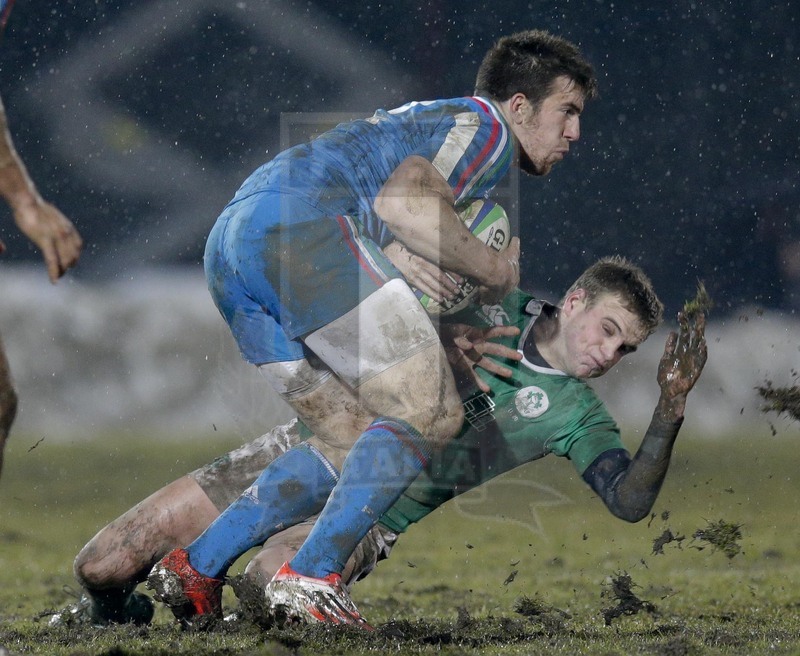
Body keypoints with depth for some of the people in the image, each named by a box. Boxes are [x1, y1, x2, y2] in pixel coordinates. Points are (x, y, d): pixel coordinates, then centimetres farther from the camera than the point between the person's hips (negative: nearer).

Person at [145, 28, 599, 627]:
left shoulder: (435, 122, 36)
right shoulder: (486, 127, 6)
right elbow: (400, 201, -12)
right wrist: (498, 270, 1)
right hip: (301, 221, -10)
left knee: (360, 448, 12)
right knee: (430, 414, -9)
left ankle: (195, 566, 7)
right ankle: (313, 576, -16)